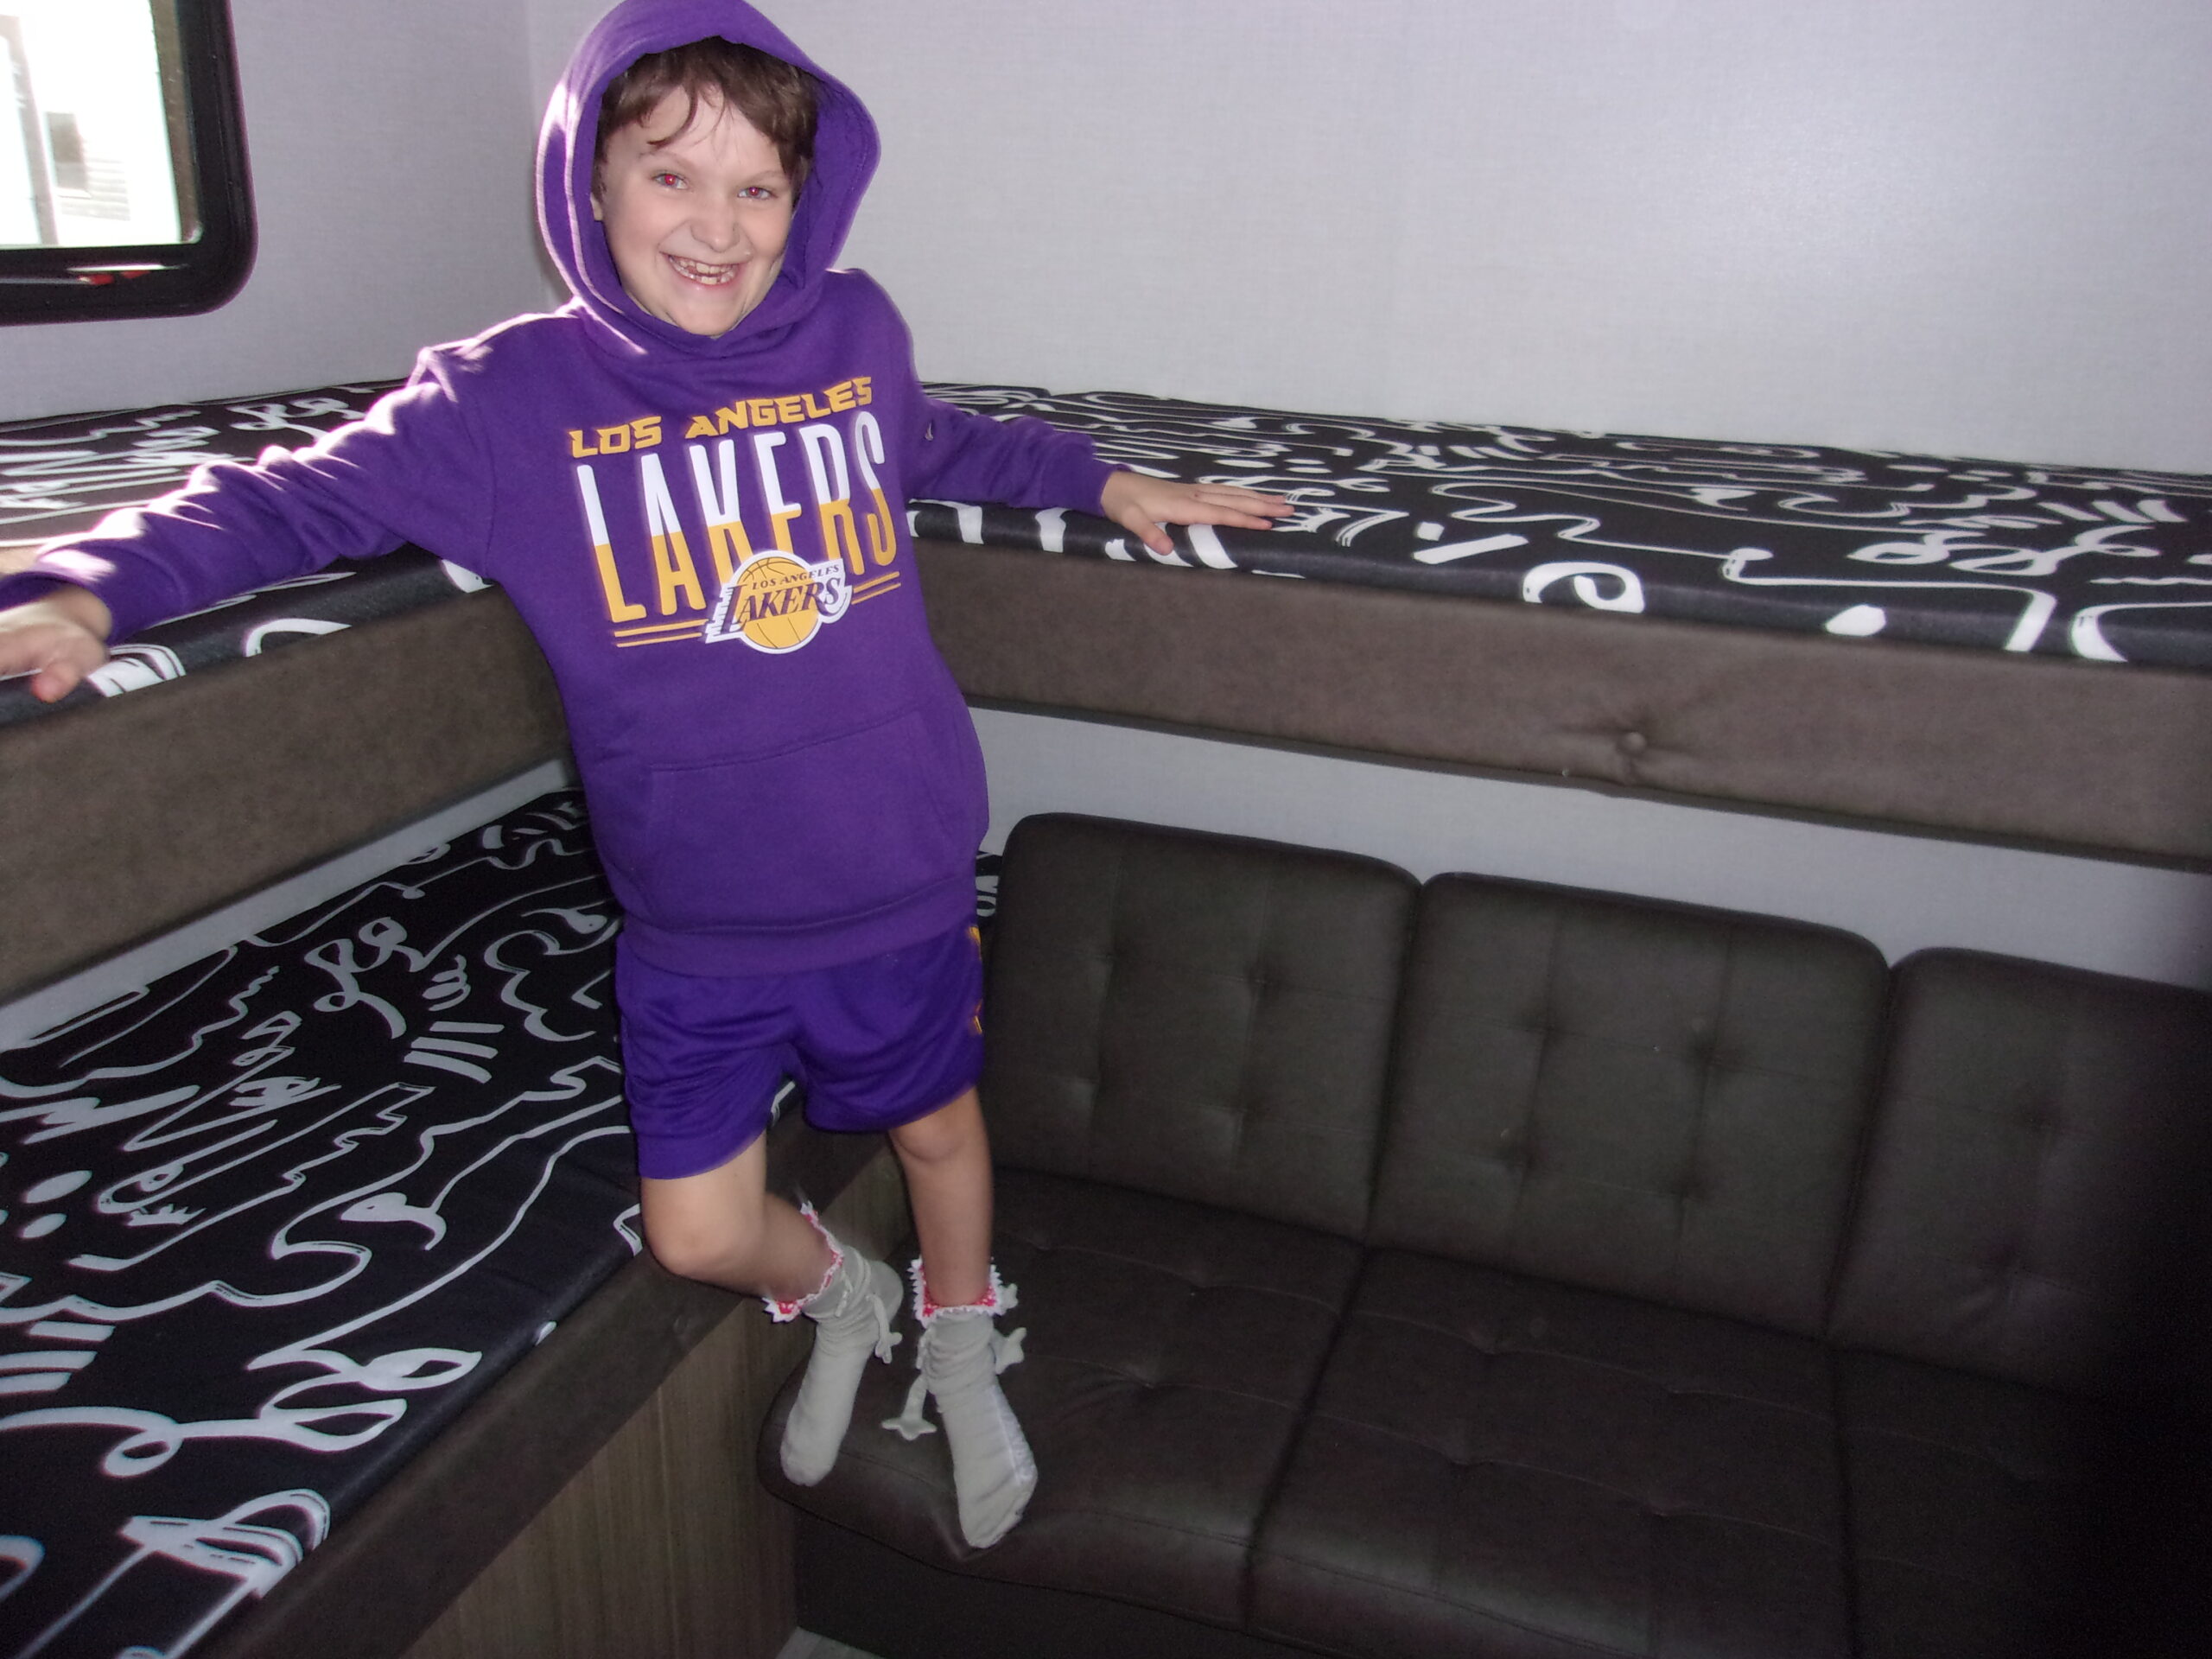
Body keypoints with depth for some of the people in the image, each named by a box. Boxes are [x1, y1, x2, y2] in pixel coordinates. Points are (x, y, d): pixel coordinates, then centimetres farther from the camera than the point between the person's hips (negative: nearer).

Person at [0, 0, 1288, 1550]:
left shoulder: (857, 334, -2)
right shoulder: (508, 398, -8)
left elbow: (944, 445, 19)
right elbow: (290, 499, -3)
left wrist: (1105, 480, 21)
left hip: (897, 893, 1)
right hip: (693, 929, -1)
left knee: (938, 1129, 21)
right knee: (700, 1233, 8)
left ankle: (960, 1354, 52)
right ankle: (842, 1297, 45)